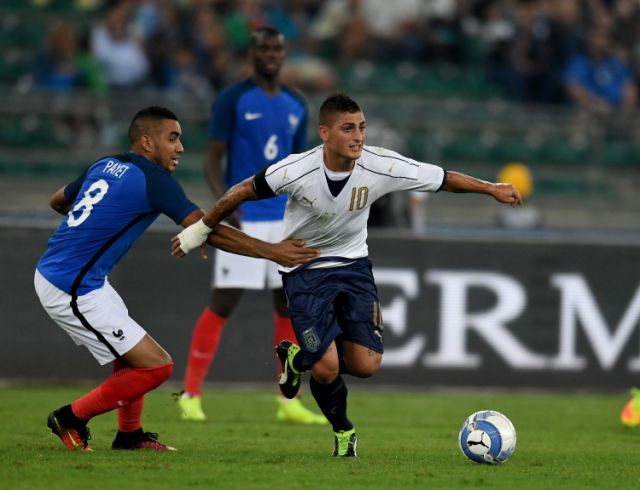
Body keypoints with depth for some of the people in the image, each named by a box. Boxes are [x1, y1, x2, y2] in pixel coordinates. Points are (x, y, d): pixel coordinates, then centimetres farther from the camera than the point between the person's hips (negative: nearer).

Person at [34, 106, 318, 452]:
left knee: (132, 354, 22)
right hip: (73, 292, -10)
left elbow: (58, 201, 27)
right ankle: (71, 419, 4)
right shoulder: (152, 178, -13)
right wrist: (270, 251, -14)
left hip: (51, 272, 10)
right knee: (156, 366, -6)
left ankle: (129, 434, 29)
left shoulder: (105, 166, 11)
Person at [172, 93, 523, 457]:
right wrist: (200, 230, 0)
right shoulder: (297, 171, -25)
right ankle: (343, 432, 17)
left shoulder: (380, 166, -20)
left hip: (353, 264, 3)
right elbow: (244, 192, -9)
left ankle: (299, 358, 23)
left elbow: (443, 179, -7)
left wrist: (493, 189, 0)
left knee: (366, 365, -9)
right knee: (327, 369, -16)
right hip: (305, 269, -3)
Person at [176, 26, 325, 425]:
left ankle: (289, 401, 12)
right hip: (243, 220, -5)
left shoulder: (297, 106, 12)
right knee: (222, 303, -7)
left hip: (285, 220, 5)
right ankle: (191, 395, -1)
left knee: (290, 305, 5)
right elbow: (213, 158, -6)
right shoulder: (233, 100, -4)